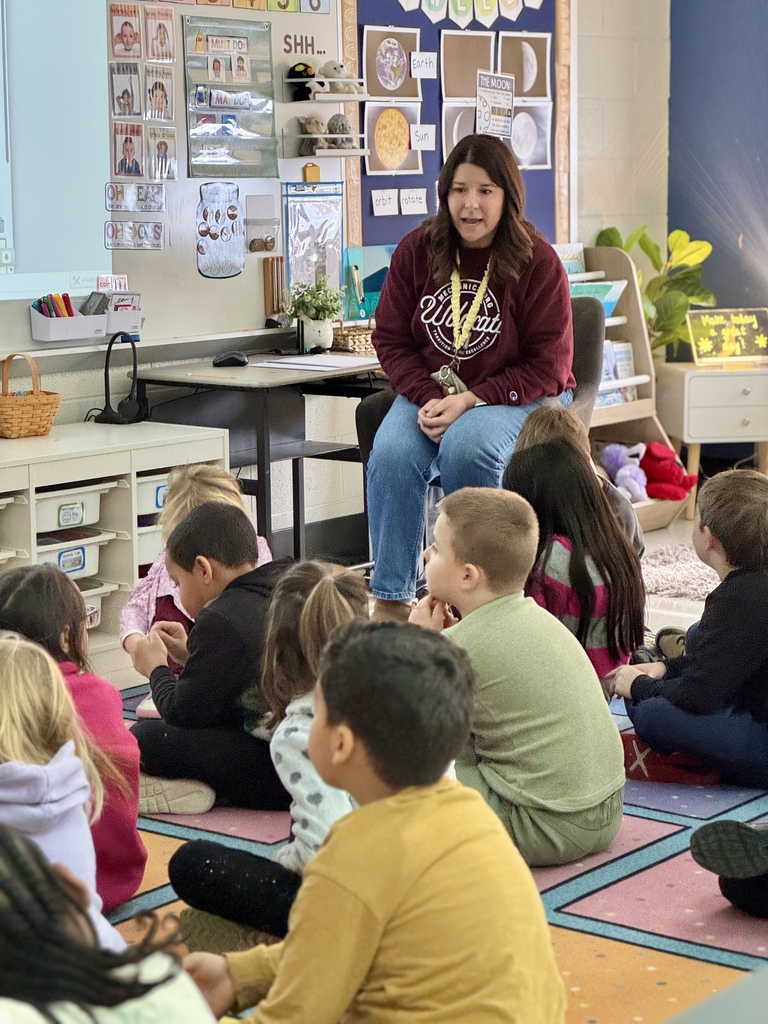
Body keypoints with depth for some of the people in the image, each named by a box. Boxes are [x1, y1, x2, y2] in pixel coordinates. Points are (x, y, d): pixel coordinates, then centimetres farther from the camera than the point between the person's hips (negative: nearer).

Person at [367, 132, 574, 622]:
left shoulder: (537, 262, -9)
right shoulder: (416, 251, 1)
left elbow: (548, 366, -9)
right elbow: (390, 339, 5)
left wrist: (471, 400, -21)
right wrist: (429, 398, -14)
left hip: (517, 397, -3)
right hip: (431, 392, 3)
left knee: (465, 447, -35)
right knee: (391, 455, -27)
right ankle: (391, 598, -20)